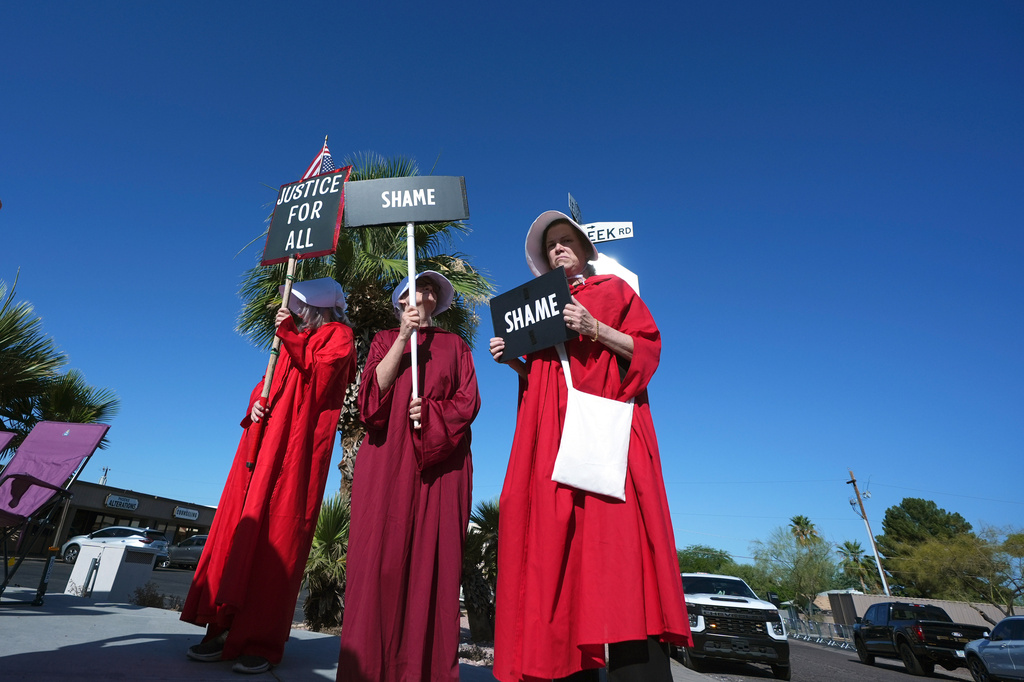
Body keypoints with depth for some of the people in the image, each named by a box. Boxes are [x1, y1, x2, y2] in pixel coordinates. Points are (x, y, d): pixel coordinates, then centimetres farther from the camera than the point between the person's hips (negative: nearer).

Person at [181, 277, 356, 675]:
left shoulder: (338, 335, 2)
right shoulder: (296, 336, 23)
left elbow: (318, 374, -13)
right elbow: (270, 383, 23)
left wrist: (289, 335, -10)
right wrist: (255, 404, 3)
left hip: (298, 445, -7)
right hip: (266, 437, 7)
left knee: (277, 535, -7)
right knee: (242, 526, 3)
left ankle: (262, 642, 1)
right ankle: (226, 629, 12)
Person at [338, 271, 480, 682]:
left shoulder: (454, 345, 15)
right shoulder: (385, 339, 16)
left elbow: (468, 401, 4)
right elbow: (374, 390, -2)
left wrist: (429, 412, -13)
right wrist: (404, 337, -7)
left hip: (439, 464, 0)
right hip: (387, 460, 0)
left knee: (433, 557, -3)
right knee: (381, 556, -5)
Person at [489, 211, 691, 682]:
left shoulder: (614, 289, 16)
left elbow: (648, 346, 4)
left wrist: (595, 330, -10)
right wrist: (512, 359, 4)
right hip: (551, 428, 4)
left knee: (616, 536, -16)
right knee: (557, 536, -5)